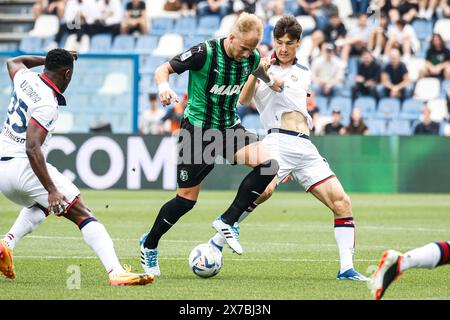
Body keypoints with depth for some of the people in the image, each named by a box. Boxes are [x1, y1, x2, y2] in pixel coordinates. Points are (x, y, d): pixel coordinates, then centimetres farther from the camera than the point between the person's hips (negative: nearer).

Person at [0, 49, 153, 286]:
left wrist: (48, 59, 35)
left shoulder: (25, 78, 7)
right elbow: (32, 149, -26)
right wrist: (52, 190, -30)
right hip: (23, 166, -9)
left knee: (41, 205, 35)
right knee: (82, 215, -11)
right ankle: (116, 272, -27)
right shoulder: (47, 104, -16)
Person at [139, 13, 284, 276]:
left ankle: (227, 222, -8)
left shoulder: (251, 57, -4)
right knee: (187, 198, 1)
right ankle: (149, 245, 24)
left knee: (268, 164, -20)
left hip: (229, 127, 5)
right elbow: (163, 69, -16)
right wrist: (164, 86, -34)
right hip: (197, 129, -5)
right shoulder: (205, 53, -20)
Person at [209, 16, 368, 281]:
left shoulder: (304, 74, 23)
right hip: (278, 141, -5)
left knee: (341, 202, -8)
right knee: (264, 190, -33)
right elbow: (244, 100, -6)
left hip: (305, 147, 6)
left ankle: (347, 268, -5)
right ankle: (216, 244, -26)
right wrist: (256, 73, -22)